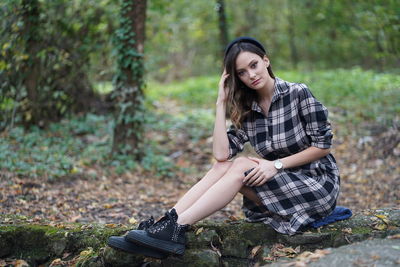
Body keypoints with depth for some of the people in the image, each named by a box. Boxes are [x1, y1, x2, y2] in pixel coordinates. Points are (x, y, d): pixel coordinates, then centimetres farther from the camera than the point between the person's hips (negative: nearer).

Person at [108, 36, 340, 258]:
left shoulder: (299, 93, -10)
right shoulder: (247, 111, 3)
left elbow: (323, 145, -10)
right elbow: (222, 154, -11)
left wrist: (277, 164, -18)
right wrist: (222, 103, -11)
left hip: (318, 183, -5)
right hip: (281, 184, 5)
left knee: (241, 167, -24)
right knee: (223, 166, -17)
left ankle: (178, 227, -30)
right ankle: (167, 222, -28)